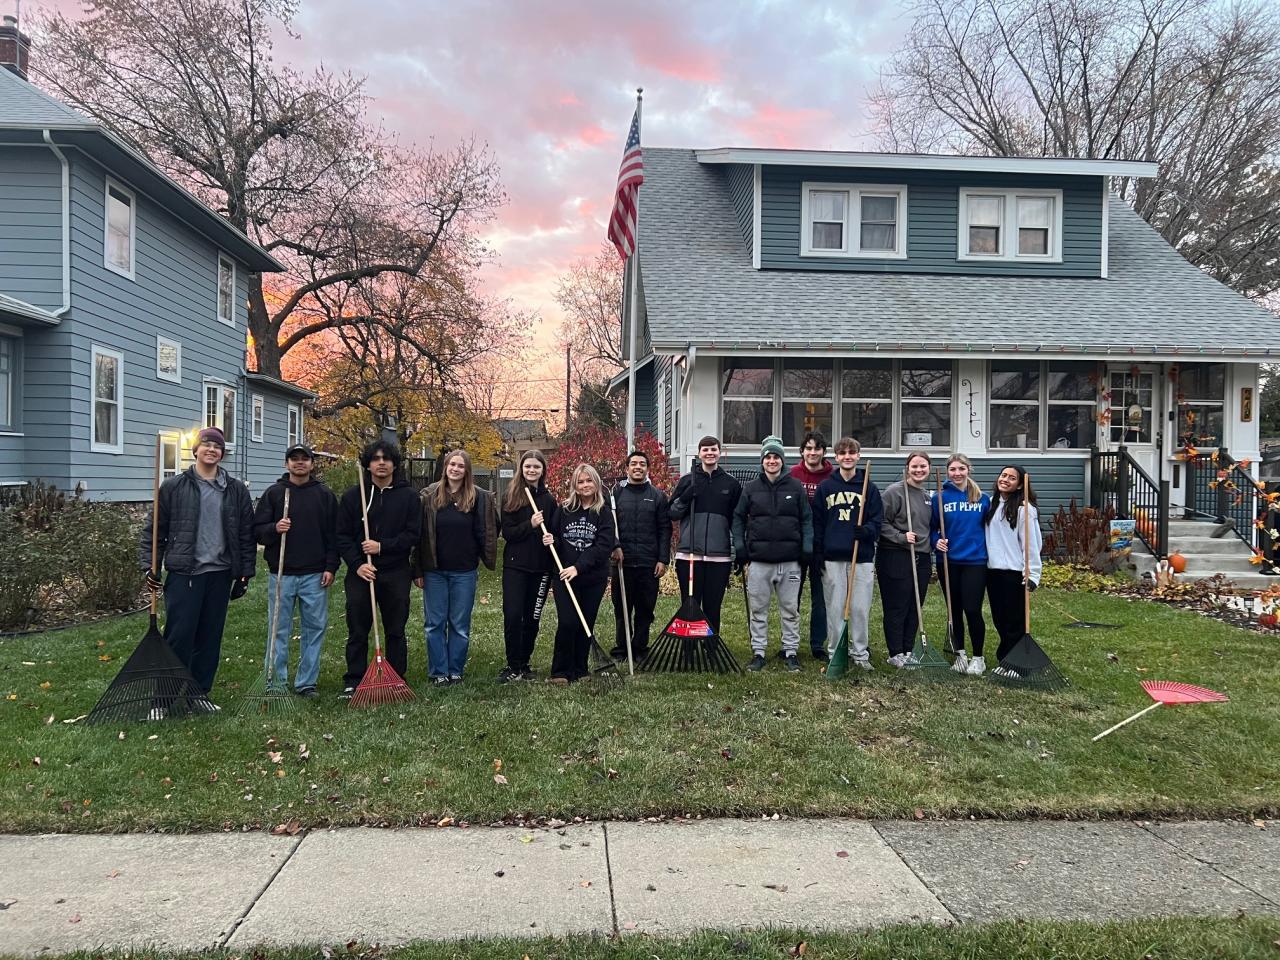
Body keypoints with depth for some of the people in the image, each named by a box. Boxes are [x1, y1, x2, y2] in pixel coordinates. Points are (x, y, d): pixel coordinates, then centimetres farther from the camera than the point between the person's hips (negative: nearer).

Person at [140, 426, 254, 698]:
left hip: (219, 574, 3)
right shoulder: (173, 487, 1)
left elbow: (246, 535, 8)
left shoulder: (237, 490, 7)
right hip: (184, 573, -3)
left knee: (210, 638, 9)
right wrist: (151, 566, -6)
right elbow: (154, 530, 3)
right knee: (179, 636, -4)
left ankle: (200, 693, 20)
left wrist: (244, 574, 5)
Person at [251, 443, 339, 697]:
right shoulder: (273, 493, 4)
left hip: (315, 576, 1)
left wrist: (330, 567, -1)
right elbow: (257, 530, 3)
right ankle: (277, 682, 13)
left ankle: (306, 682, 14)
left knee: (315, 628, 4)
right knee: (279, 630, 4)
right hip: (281, 574, -1)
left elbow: (333, 534, 6)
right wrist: (274, 529, -17)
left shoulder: (325, 495, 6)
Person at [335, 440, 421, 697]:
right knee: (357, 631, 5)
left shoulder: (408, 496, 2)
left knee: (396, 631, 7)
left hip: (396, 572, 0)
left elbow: (413, 534, -3)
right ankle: (353, 681, 13)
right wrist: (357, 564, -12)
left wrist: (383, 546, -14)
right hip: (360, 572, 0)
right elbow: (342, 536, 0)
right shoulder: (352, 496, 4)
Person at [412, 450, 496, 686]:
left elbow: (485, 533, 3)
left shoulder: (479, 497, 0)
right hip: (434, 571, 1)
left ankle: (456, 670, 19)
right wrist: (418, 570, -1)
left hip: (464, 571, 0)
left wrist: (487, 560, -4)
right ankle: (438, 672, 15)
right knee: (435, 623, 5)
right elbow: (420, 534, 1)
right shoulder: (429, 495, 1)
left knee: (460, 624, 7)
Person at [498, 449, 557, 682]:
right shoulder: (510, 497, -1)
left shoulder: (549, 500, 7)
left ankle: (524, 663, 21)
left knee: (532, 617, 7)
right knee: (512, 616, -8)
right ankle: (513, 666, 5)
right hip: (515, 566, -2)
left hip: (541, 567, 3)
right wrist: (530, 525, -21)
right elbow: (507, 532, -6)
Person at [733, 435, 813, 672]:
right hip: (758, 560, 1)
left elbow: (807, 520, 6)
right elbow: (738, 518, 9)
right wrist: (740, 548, 0)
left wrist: (807, 549, -3)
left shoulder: (796, 487, 5)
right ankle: (758, 652, 15)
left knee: (790, 609, 6)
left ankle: (791, 652, 17)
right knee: (758, 609, 6)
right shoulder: (751, 488, 6)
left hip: (790, 561, 0)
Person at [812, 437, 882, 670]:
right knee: (834, 608, 4)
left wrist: (867, 531, -16)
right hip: (832, 557, 0)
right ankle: (835, 653, 14)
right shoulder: (825, 487, 6)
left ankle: (860, 653, 14)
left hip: (862, 557, 0)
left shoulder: (869, 487, 6)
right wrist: (818, 554, 0)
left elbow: (877, 520, 5)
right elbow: (817, 523, 5)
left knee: (861, 609, 2)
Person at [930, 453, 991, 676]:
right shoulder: (940, 498, -1)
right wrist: (937, 541, -12)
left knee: (972, 610, -6)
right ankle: (959, 654, 24)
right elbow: (932, 528, 6)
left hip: (975, 561, -1)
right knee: (954, 610, 10)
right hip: (948, 561, 1)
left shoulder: (982, 498, 2)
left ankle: (978, 657, 11)